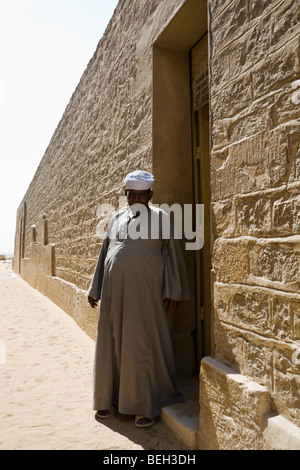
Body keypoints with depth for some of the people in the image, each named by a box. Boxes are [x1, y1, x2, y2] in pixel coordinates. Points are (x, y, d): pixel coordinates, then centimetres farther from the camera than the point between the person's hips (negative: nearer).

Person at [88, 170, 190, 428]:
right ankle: (112, 398, 27)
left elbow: (173, 254, -1)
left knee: (144, 344, 1)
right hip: (115, 291, 5)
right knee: (113, 341, 10)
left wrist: (173, 292, -8)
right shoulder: (117, 218, 14)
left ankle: (146, 404, 15)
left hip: (146, 290, -4)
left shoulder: (160, 217, 2)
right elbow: (105, 253, 18)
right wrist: (95, 289, 16)